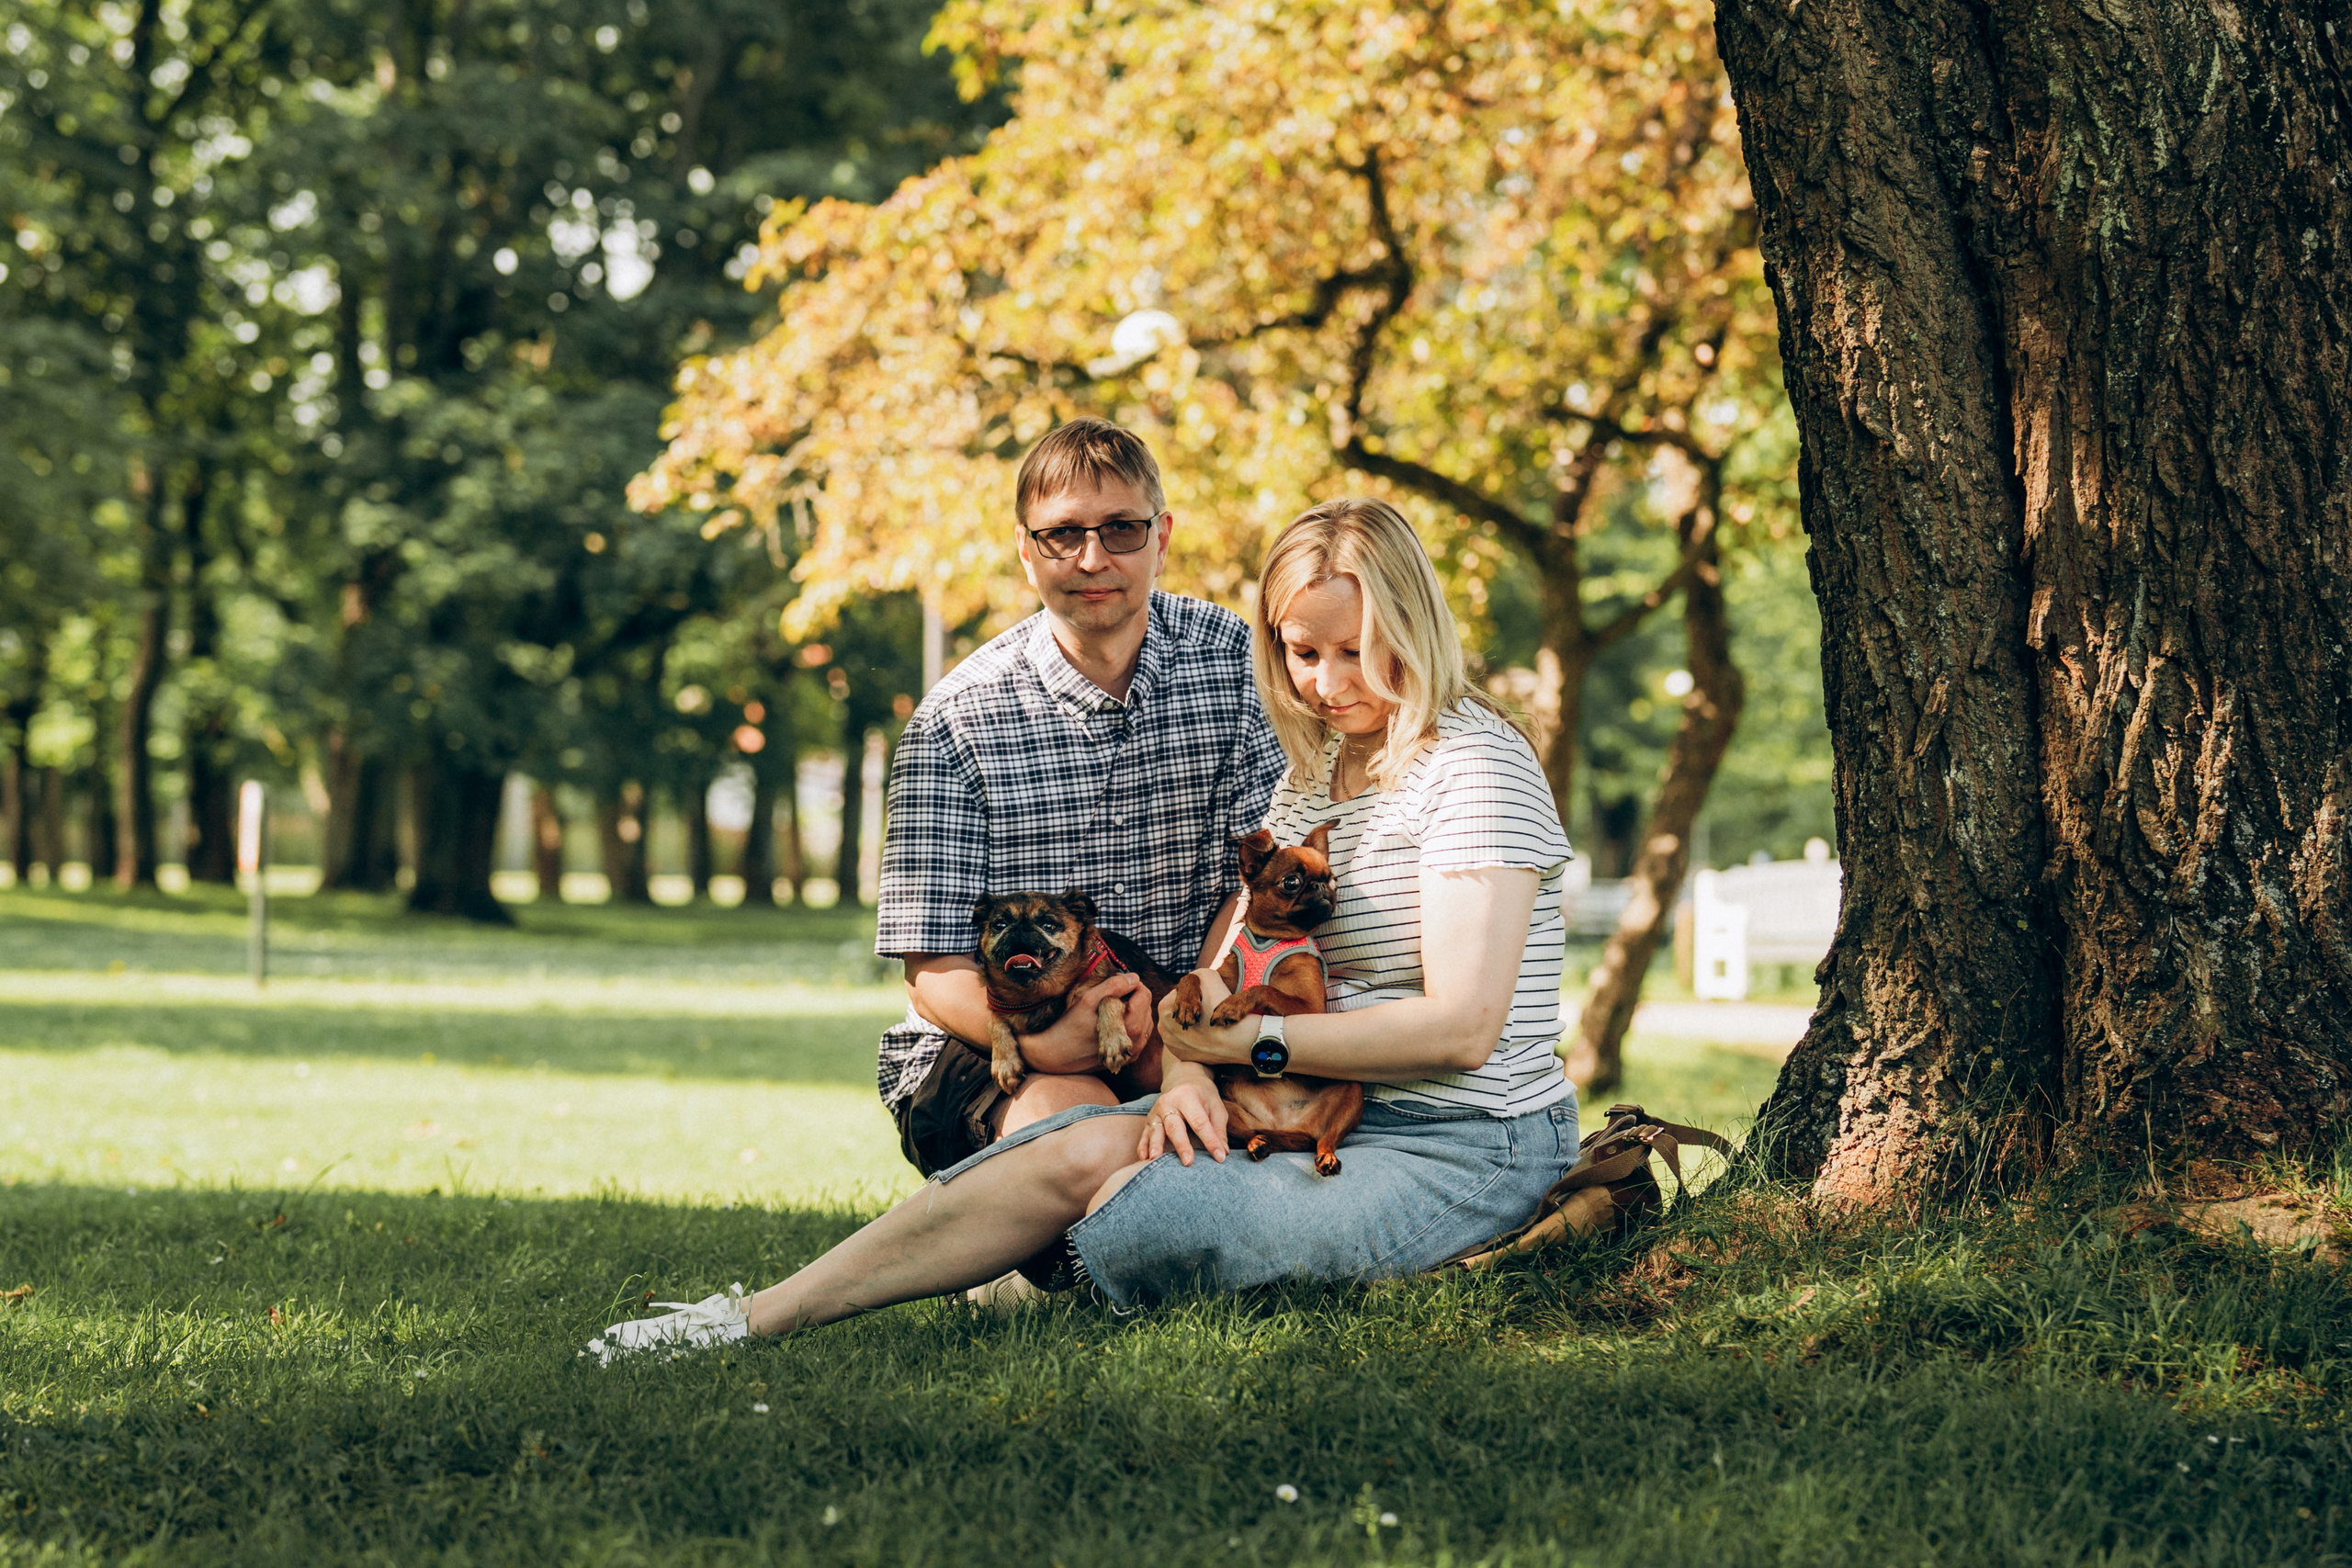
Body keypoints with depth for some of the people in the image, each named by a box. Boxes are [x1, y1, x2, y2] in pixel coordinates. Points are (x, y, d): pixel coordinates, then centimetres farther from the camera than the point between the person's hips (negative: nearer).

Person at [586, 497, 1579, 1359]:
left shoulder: (1476, 764, -12)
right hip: (1328, 1113, 7)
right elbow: (1226, 955, 9)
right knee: (1086, 1149, -19)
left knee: (1129, 1227, -27)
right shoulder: (1317, 766, 15)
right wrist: (1187, 1071, -14)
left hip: (1465, 1152, -7)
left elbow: (1461, 1027, -20)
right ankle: (762, 1316, -20)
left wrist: (1250, 1040, -18)